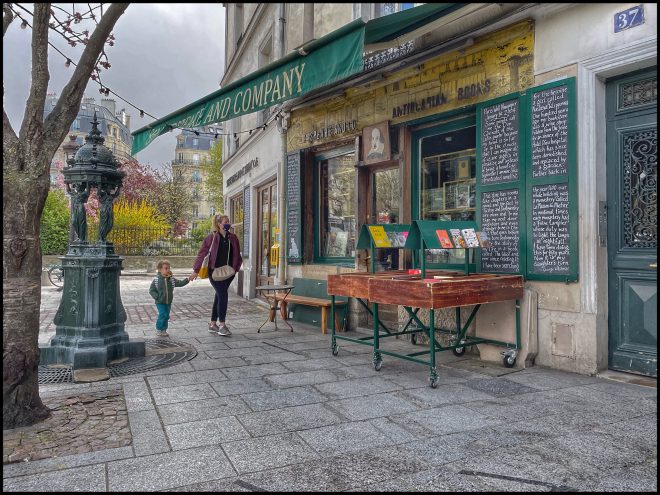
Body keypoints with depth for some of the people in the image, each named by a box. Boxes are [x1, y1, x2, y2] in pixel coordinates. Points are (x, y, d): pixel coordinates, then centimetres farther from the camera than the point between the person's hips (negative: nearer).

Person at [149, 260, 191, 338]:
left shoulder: (172, 279, 1)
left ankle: (164, 330, 24)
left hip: (168, 302, 4)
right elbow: (151, 290, -4)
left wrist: (187, 280, -19)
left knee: (166, 316, 9)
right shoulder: (156, 280, -9)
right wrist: (157, 297, -17)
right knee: (163, 315, -11)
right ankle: (159, 330, 6)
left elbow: (180, 283, -4)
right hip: (160, 302, -4)